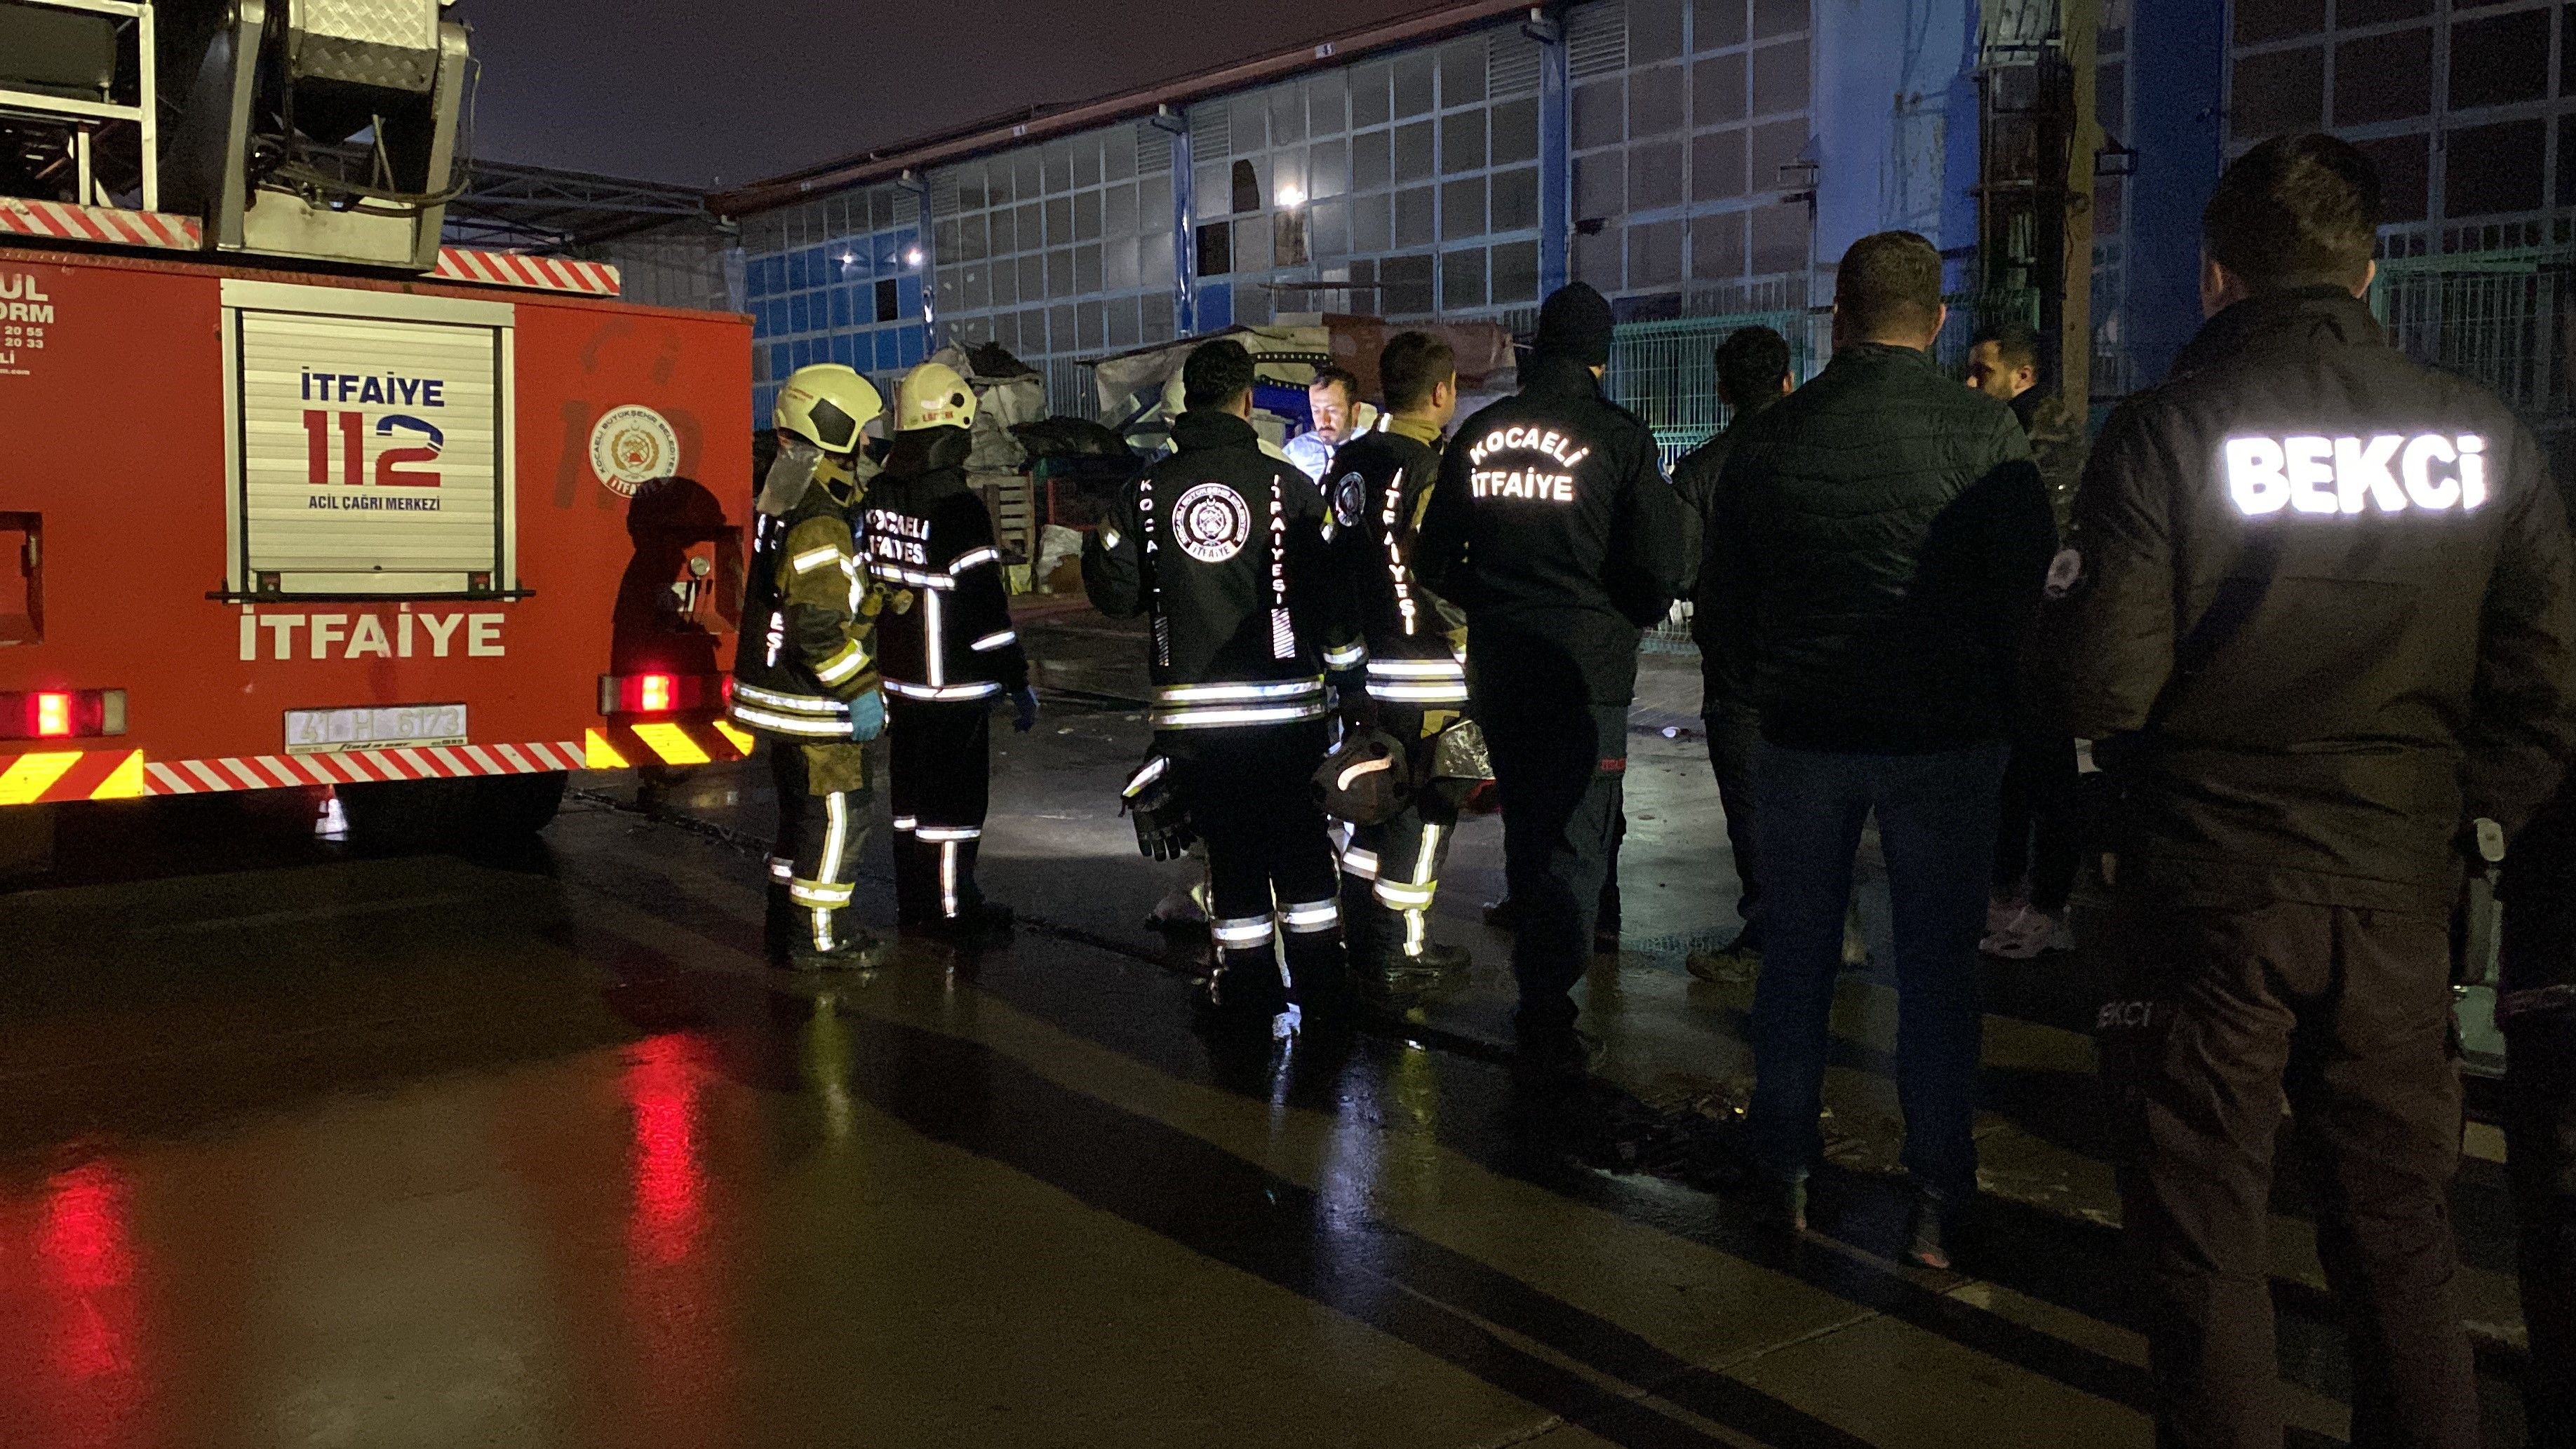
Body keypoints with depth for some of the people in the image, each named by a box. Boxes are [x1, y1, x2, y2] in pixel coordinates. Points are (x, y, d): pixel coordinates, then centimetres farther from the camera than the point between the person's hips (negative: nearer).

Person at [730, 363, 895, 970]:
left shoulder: (782, 507, 10)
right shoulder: (818, 528, -23)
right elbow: (821, 630, -27)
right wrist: (862, 693, -21)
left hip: (779, 696, 10)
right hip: (815, 710, -10)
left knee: (801, 813, 19)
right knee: (837, 816, 1)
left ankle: (788, 925, 28)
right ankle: (819, 937, 8)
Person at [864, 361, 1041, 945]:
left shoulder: (877, 498, 5)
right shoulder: (959, 508, -19)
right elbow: (986, 607, -19)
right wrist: (1018, 683, -11)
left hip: (898, 678, 8)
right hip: (954, 685, -8)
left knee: (911, 787, 16)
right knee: (956, 797, 2)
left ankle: (914, 902, 26)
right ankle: (953, 911, 9)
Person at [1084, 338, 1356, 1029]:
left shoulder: (1145, 491, -1)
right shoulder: (1286, 484, -7)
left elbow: (1118, 596, 3)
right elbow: (1326, 587, -7)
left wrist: (1097, 548, 22)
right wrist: (1333, 642, 13)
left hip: (1191, 708, 1)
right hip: (1285, 701, -1)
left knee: (1231, 841, 11)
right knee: (1299, 835, 13)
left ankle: (1249, 982, 16)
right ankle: (1318, 973, 19)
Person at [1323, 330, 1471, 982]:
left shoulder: (1348, 462, 8)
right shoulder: (1431, 468, -17)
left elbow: (1330, 556, 13)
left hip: (1369, 660, 8)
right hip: (1427, 671, -8)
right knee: (1425, 805, 4)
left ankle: (1358, 929, 28)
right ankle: (1404, 946, 11)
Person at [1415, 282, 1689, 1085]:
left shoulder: (1479, 433, 7)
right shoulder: (1617, 434, -7)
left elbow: (1433, 560, 11)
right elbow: (1660, 567, -10)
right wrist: (1626, 619, 10)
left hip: (1496, 666, 5)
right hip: (1585, 666, -5)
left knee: (1526, 831, 19)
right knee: (1574, 843, -1)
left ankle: (1538, 988, 31)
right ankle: (1545, 1021, -5)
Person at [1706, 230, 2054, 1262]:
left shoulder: (1767, 438, 1)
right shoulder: (1984, 432, -8)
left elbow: (1726, 604, 8)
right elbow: (2031, 589, -6)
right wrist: (1997, 706, 9)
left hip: (1800, 737, 2)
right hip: (1946, 740, -2)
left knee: (1795, 955, 13)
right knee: (1938, 964, 8)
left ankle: (1785, 1174, 23)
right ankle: (1939, 1197, 15)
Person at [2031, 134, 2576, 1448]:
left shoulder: (2167, 430, -11)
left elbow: (2100, 690, -16)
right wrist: (2458, 824, 12)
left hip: (2209, 891, -4)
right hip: (2400, 895, 4)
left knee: (2205, 1243, 9)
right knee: (2400, 1240, 18)